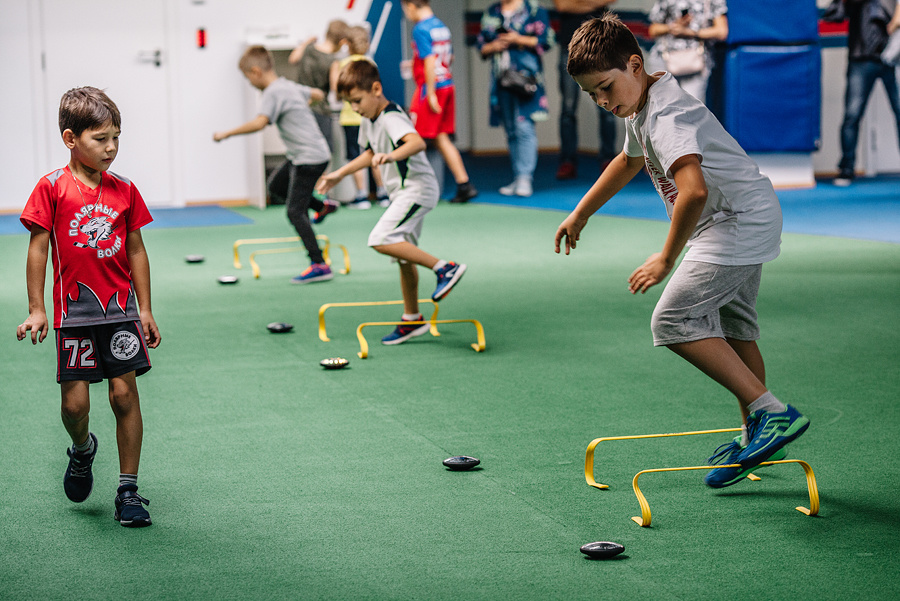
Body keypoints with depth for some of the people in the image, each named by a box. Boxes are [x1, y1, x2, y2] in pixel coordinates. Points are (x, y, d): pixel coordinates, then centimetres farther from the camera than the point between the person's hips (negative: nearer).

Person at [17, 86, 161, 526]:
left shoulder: (124, 190, 4)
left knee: (125, 394, -1)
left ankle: (128, 491, 7)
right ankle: (82, 450, 33)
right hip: (74, 311, -2)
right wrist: (36, 308, -4)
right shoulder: (52, 188, -4)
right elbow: (38, 247, -1)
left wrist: (145, 309, 8)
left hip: (121, 308, 2)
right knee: (74, 402, -2)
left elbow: (136, 250, 10)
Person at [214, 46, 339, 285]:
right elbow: (317, 94, 27)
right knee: (275, 185, 27)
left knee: (295, 212, -8)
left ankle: (320, 265, -10)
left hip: (309, 159, -10)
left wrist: (226, 133, -25)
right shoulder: (289, 86, 10)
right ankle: (323, 206, 36)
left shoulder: (273, 93, -17)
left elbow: (259, 122, -33)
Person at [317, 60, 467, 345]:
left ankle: (445, 267, -22)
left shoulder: (391, 118, -20)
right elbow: (370, 153, 30)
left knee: (381, 240, -24)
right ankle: (412, 319, 26)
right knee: (404, 256, 15)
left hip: (418, 187, -10)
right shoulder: (369, 121, 11)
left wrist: (391, 156, -56)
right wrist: (339, 174, 32)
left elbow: (417, 142, -40)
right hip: (402, 193, 10)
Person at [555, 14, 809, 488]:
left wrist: (666, 258, -29)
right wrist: (579, 214, 40)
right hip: (741, 225, 11)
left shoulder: (667, 114, -24)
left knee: (673, 319, -17)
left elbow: (694, 189, -40)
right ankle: (756, 439, 28)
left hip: (739, 222, -11)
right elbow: (630, 160, 33)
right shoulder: (640, 109, 10)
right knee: (732, 330, 18)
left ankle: (771, 412, -18)